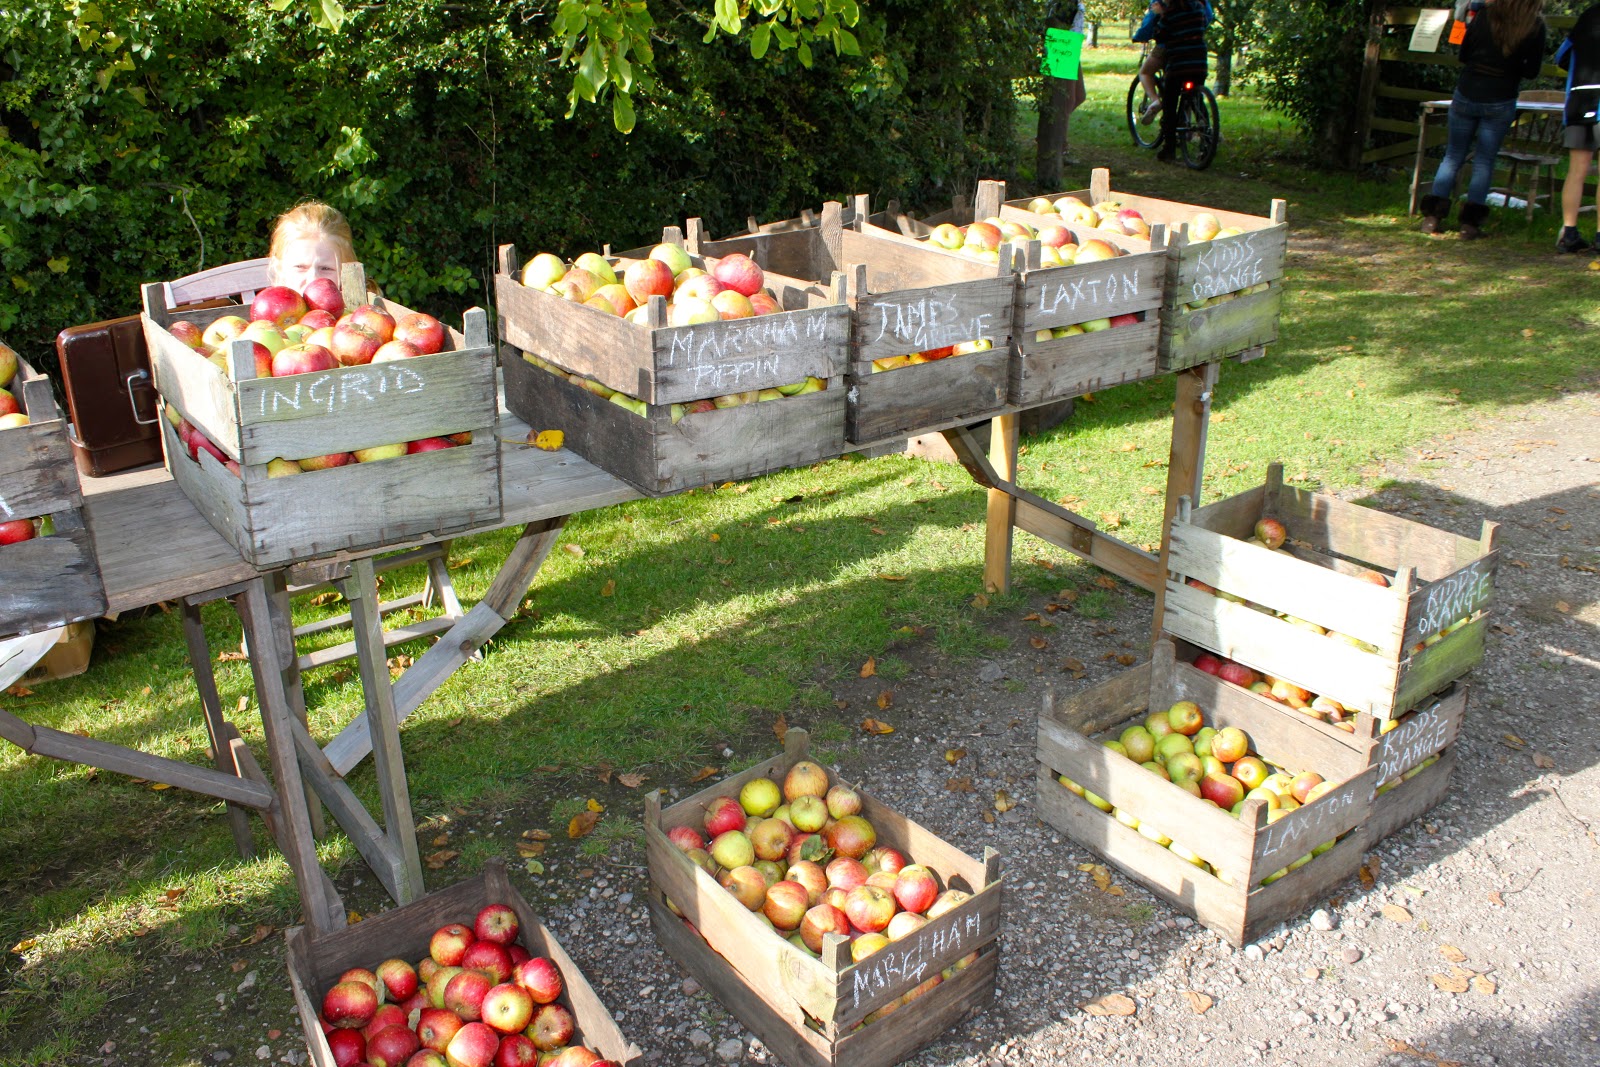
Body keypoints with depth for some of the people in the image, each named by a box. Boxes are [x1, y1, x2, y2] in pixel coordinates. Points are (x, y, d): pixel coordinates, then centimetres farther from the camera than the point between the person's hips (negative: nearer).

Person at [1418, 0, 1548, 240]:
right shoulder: (1535, 26, -8)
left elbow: (1463, 55, 2)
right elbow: (1531, 70, -2)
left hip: (1466, 94, 1)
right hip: (1500, 101, -1)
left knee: (1453, 157, 11)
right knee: (1484, 162, 6)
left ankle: (1432, 217, 5)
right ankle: (1470, 222, 2)